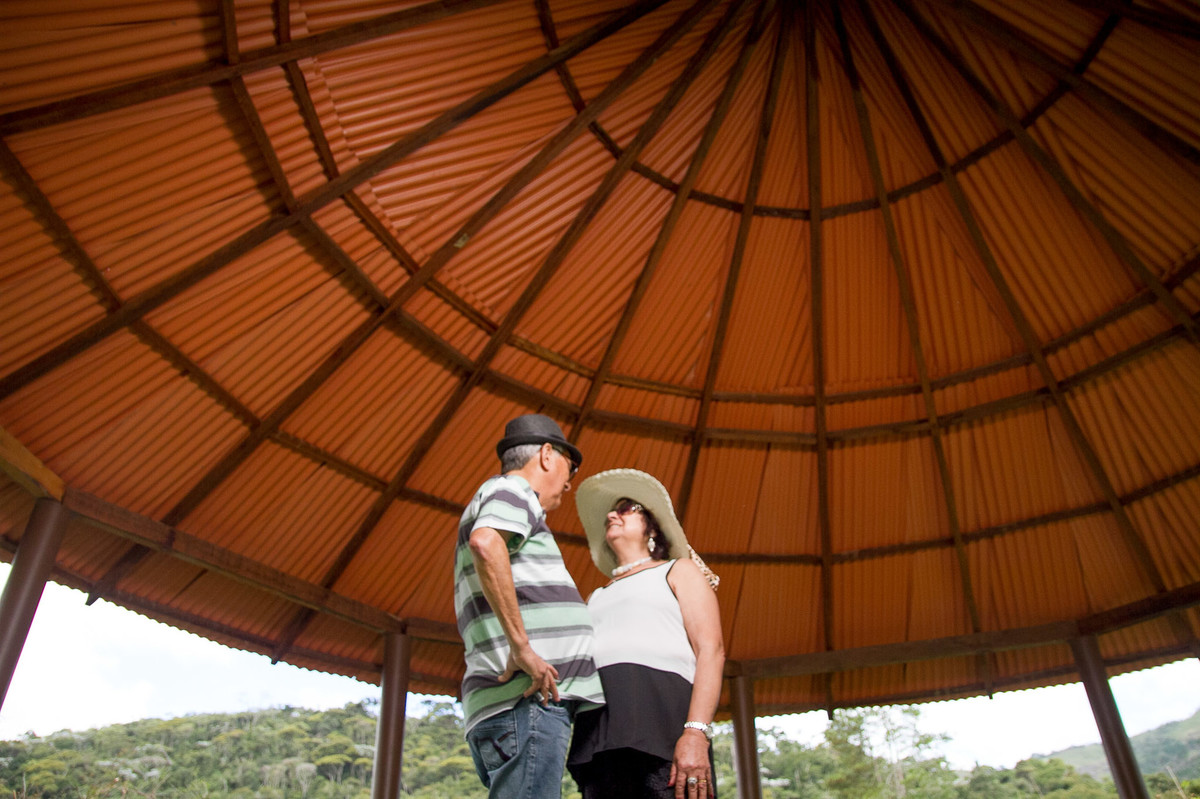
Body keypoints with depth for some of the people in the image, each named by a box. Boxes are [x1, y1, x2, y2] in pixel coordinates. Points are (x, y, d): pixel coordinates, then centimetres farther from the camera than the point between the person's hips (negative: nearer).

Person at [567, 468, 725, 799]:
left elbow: (711, 650, 1)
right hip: (598, 736, 5)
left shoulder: (679, 570, 17)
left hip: (662, 714, -4)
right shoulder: (597, 598, 32)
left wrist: (696, 733, -14)